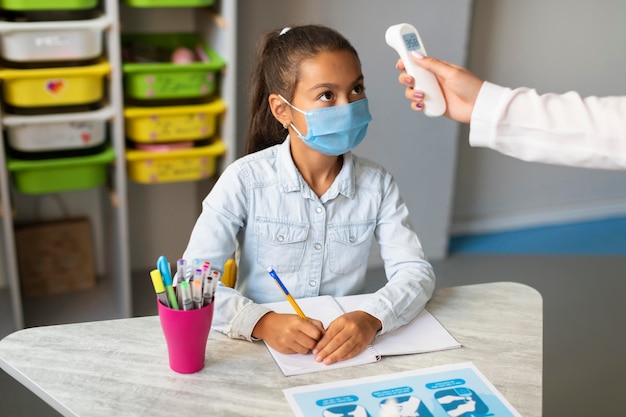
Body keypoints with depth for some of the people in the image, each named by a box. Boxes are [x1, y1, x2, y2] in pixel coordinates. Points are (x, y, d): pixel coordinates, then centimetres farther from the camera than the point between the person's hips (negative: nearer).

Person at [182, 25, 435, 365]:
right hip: (260, 349, -2)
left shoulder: (377, 184, -2)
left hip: (348, 350, 2)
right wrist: (262, 322, -30)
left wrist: (372, 318, -26)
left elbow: (415, 272, -7)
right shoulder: (245, 180, -10)